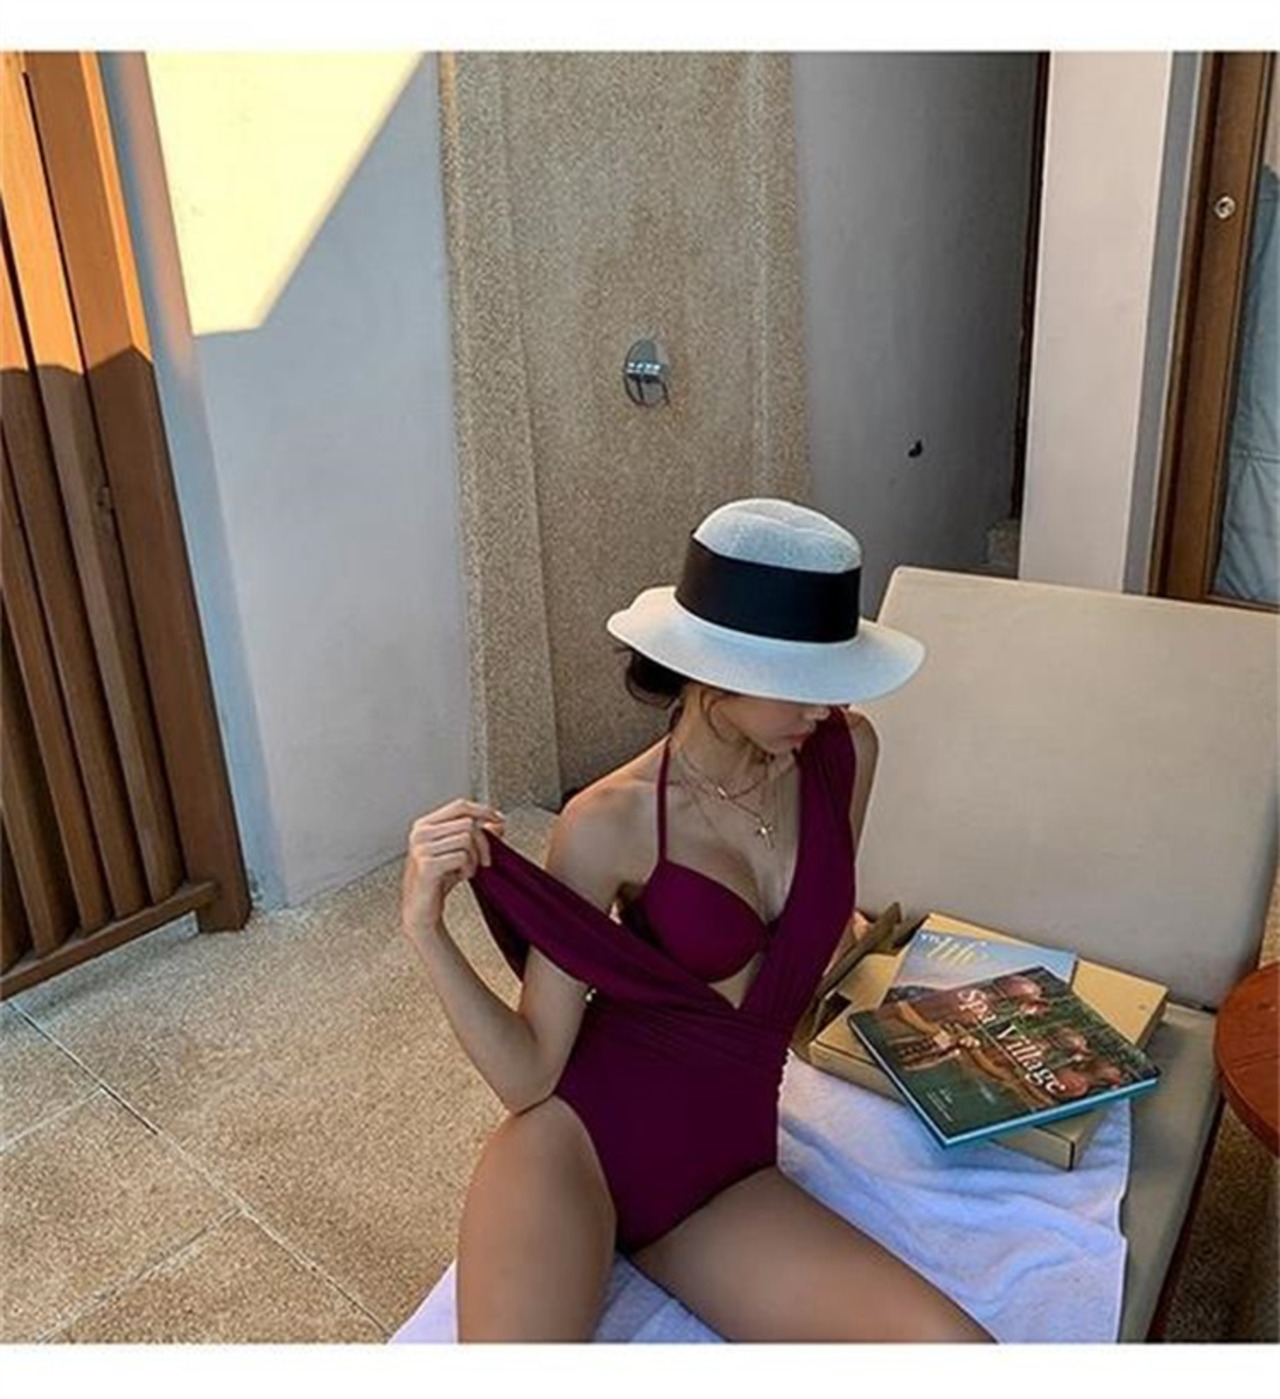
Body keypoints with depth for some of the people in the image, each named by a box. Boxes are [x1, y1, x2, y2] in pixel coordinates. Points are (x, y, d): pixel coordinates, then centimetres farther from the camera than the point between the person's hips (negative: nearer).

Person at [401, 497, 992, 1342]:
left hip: (725, 1172, 5)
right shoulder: (610, 822, -15)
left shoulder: (846, 753, -3)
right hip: (578, 1141, -4)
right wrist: (428, 931, -23)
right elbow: (528, 1078, -12)